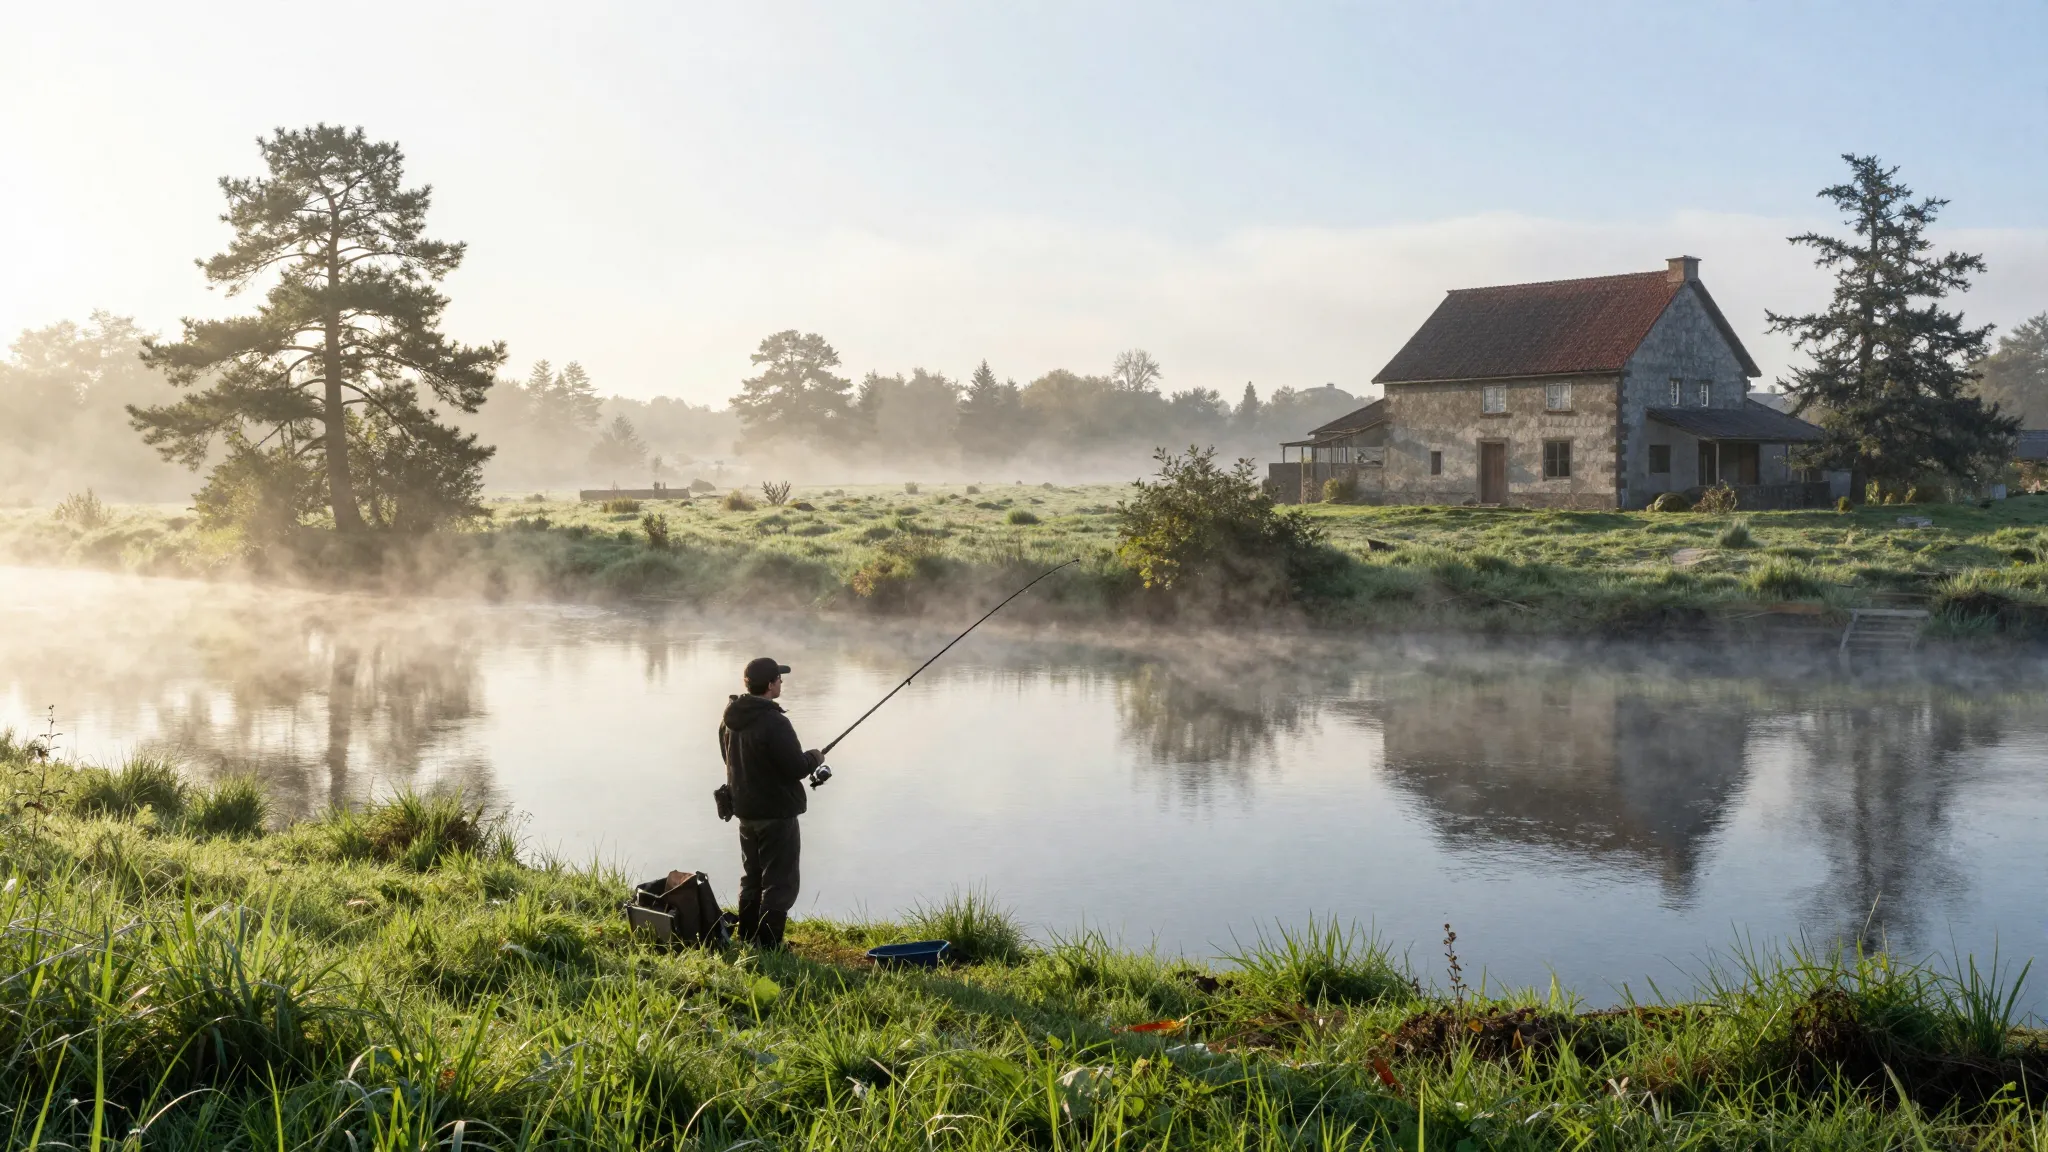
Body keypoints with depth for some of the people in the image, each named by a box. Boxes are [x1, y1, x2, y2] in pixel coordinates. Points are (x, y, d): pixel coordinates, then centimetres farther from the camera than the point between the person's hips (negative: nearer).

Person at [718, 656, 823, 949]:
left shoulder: (730, 721, 4)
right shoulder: (774, 722, -23)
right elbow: (796, 767, -23)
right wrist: (815, 758, 0)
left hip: (745, 810, 8)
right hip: (777, 813, -8)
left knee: (752, 879, 19)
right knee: (779, 883, -2)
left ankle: (747, 940, 25)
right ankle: (768, 946, -2)